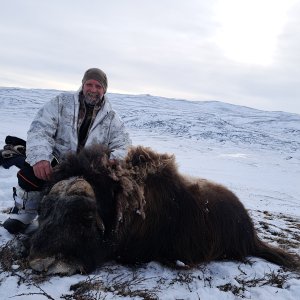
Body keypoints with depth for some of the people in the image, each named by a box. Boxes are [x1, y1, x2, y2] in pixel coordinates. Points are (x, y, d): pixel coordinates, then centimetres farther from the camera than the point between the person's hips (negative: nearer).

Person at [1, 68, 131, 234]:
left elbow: (123, 146, -1)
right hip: (55, 162, -2)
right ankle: (26, 212, 1)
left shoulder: (111, 117, 4)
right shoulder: (62, 102, -1)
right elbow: (40, 129, -12)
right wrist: (40, 157, -32)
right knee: (31, 171, -29)